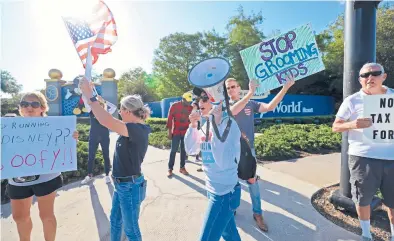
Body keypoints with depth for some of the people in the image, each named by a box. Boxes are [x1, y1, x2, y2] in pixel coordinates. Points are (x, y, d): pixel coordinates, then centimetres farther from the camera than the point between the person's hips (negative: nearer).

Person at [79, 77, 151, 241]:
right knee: (115, 220, 27)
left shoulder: (138, 130, -27)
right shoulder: (133, 128, 3)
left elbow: (107, 122, -38)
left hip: (130, 186, -9)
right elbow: (111, 122, 13)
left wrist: (90, 96, -32)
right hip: (121, 184, 9)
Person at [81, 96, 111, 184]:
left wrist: (103, 101, -21)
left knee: (106, 156, 7)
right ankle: (89, 175, 25)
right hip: (93, 137, 1)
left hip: (105, 137, -1)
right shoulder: (92, 112, 0)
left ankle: (107, 175, 19)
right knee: (91, 157, 10)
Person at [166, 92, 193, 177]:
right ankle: (170, 169, 9)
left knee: (184, 150, 9)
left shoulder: (190, 107, 3)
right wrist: (169, 132, -6)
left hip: (186, 132, 3)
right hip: (176, 132, -3)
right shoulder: (174, 106, -5)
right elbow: (169, 118, -4)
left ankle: (182, 168, 19)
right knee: (173, 150, 0)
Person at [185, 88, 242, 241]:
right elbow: (190, 150, 7)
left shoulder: (229, 124, -20)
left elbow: (224, 162, -30)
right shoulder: (205, 124, 1)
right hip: (212, 189, 7)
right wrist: (193, 125, -7)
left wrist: (217, 125, -31)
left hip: (225, 193, -7)